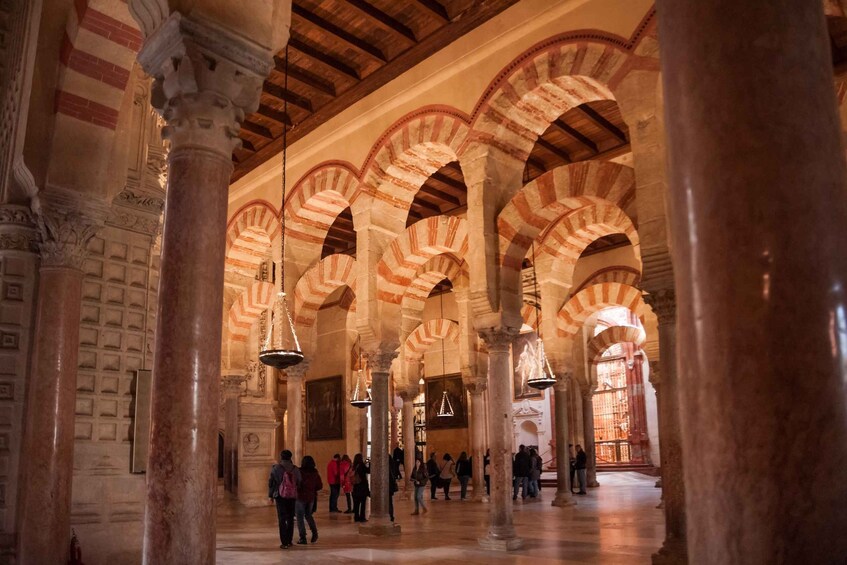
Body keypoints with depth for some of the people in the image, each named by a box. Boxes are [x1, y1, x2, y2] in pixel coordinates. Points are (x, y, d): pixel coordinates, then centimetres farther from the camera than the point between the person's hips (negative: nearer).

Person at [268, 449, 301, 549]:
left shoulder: (276, 468, -4)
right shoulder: (295, 469, 2)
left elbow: (271, 482, 0)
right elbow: (299, 483, 6)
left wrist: (270, 495, 11)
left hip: (280, 496, -2)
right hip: (292, 496, 2)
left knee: (282, 519, 0)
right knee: (290, 519, 13)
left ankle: (284, 542, -4)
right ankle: (289, 541, 16)